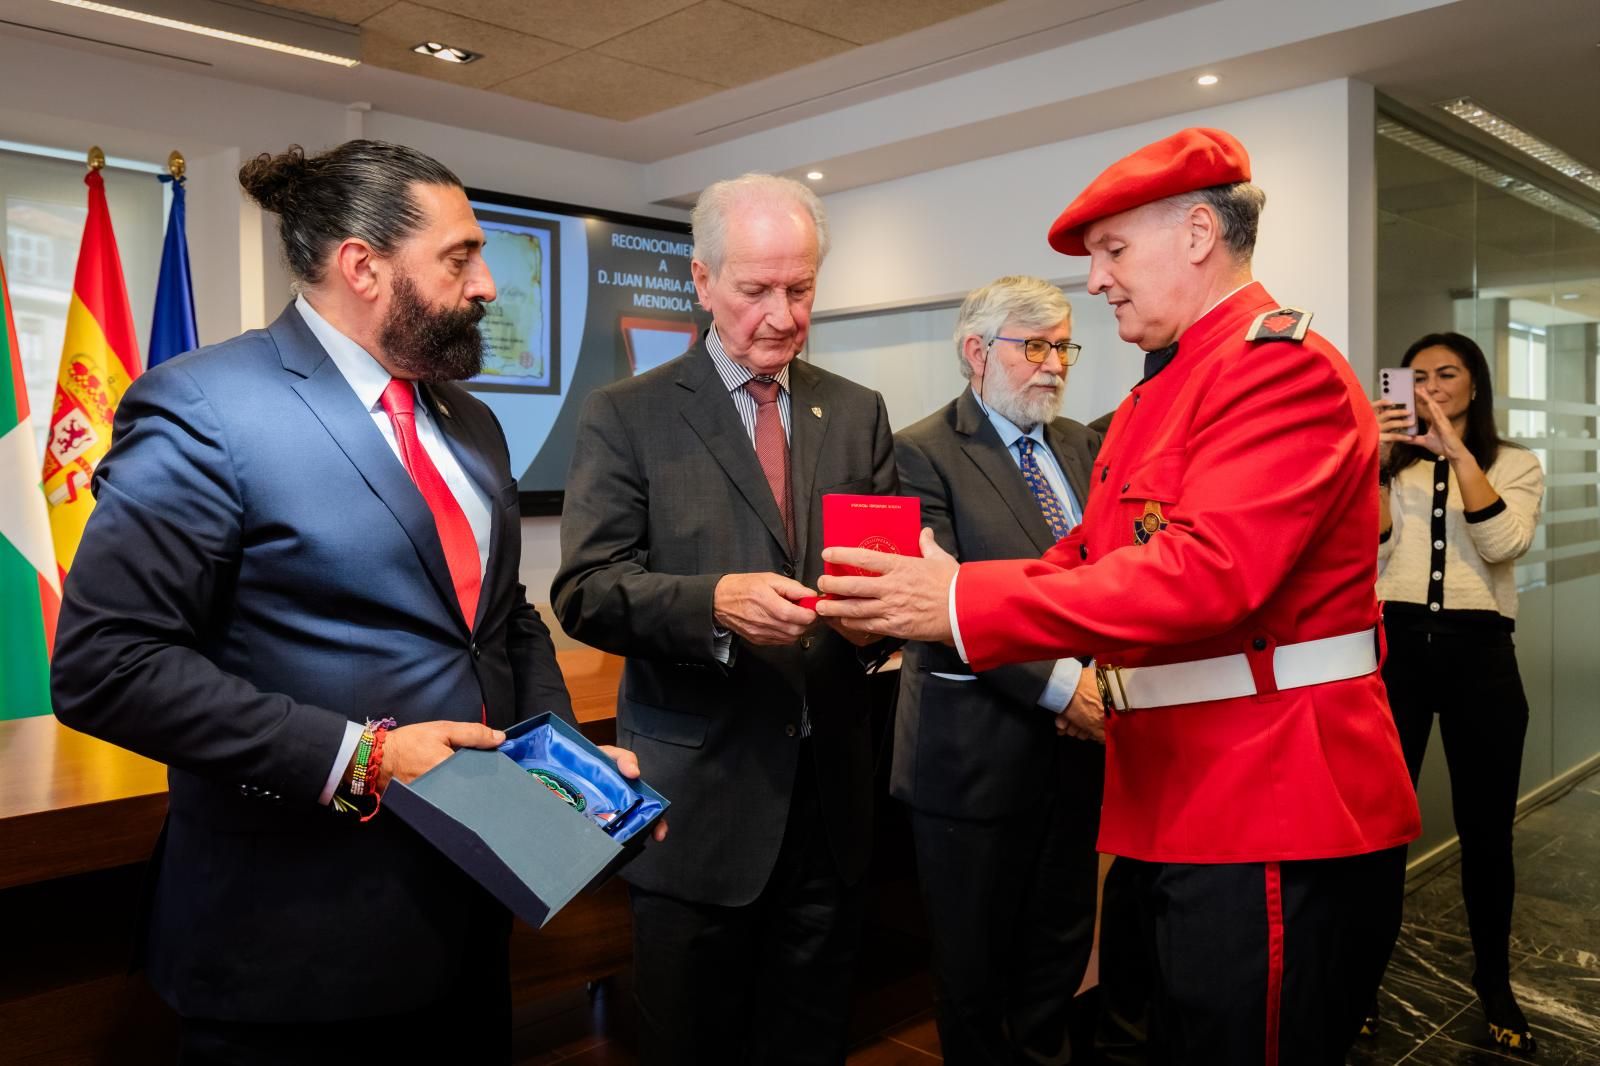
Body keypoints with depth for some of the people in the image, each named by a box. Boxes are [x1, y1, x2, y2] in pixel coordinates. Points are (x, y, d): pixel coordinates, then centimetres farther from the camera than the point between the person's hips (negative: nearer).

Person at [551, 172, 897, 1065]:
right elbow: (586, 589, -10)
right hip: (699, 790, -3)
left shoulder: (859, 413, 8)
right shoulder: (628, 416, -2)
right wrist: (715, 600, -27)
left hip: (830, 788, 3)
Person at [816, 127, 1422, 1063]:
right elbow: (1088, 560, 13)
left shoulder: (1282, 364, -14)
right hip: (1182, 807, 9)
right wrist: (936, 590, -3)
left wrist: (964, 605, -27)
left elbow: (1206, 572, -27)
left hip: (1272, 815, -9)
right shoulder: (1163, 390, 17)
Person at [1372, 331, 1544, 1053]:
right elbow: (1369, 552, -4)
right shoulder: (1389, 463, 9)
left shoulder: (1515, 465, 8)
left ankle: (1494, 981, 26)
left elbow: (1504, 543, -11)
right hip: (1394, 646, 0)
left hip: (1479, 652, 0)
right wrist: (1378, 465, -15)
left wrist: (1458, 451, -17)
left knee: (1485, 826, 8)